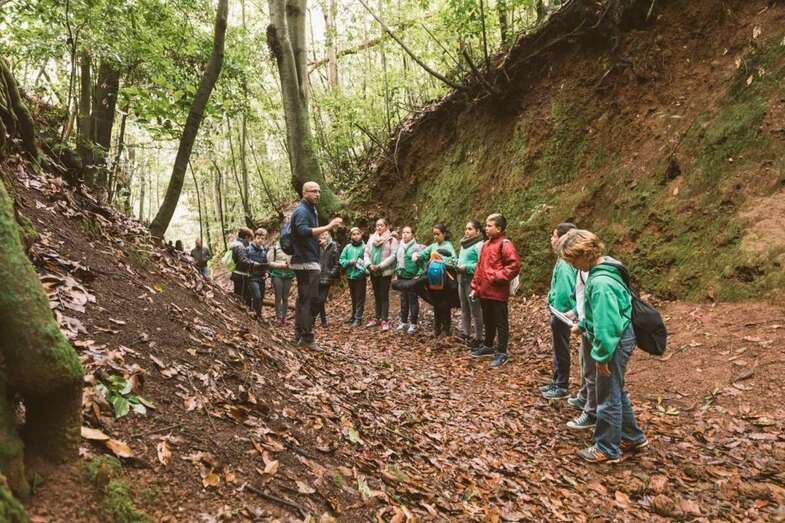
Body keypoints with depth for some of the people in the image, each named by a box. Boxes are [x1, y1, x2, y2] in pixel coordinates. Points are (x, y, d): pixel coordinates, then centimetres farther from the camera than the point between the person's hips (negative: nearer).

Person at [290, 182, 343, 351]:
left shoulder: (311, 210, 18)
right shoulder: (302, 211, -13)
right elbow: (304, 231, -32)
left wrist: (328, 227, 7)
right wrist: (328, 227, -36)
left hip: (306, 261, 11)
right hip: (307, 262, -11)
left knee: (303, 299, 14)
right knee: (309, 299, -9)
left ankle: (299, 334, 22)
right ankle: (307, 338, -6)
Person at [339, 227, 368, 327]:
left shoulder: (364, 247, -9)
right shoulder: (348, 247, 4)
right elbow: (341, 260, 4)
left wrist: (364, 269, -27)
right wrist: (350, 262, -13)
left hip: (360, 276, -5)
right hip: (350, 276, 5)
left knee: (360, 298, 0)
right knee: (353, 297, 18)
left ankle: (358, 318, 5)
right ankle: (354, 316, 30)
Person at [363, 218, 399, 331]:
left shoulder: (392, 240, -6)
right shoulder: (371, 239, 10)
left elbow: (393, 256, -14)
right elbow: (366, 253, 9)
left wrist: (380, 266, -19)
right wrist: (369, 265, -9)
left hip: (385, 272, -5)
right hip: (373, 272, 5)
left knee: (384, 296, -2)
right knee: (376, 296, 14)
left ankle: (385, 320, 3)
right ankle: (376, 318, 22)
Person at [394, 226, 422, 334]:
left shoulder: (417, 247, -9)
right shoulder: (399, 247, 9)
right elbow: (396, 260, 19)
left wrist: (419, 275, -19)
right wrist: (397, 271, 11)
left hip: (412, 278, -6)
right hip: (402, 277, 6)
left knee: (413, 300, 1)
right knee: (403, 300, 12)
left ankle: (413, 324, 8)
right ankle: (404, 322, 21)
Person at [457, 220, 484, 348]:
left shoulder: (479, 245, -13)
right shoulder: (464, 244, 15)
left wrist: (466, 267, -21)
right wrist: (457, 266, 8)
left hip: (472, 280, -9)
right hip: (461, 279, 9)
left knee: (475, 310, -2)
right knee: (464, 309, 16)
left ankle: (478, 338, 7)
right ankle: (465, 334, 26)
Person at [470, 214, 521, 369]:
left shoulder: (505, 244, -11)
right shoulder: (486, 244, 14)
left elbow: (514, 266, -19)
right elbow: (480, 267, 17)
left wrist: (497, 277, -19)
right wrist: (475, 287, 14)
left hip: (497, 292, -8)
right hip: (484, 291, 8)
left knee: (501, 323, 1)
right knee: (488, 321, 20)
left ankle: (502, 353, 7)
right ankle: (487, 346, 34)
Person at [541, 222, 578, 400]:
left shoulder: (564, 263, -22)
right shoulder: (563, 260, 8)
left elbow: (565, 290, -26)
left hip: (561, 311, -10)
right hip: (558, 310, 10)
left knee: (561, 350, 2)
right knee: (557, 350, 19)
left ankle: (562, 387, 14)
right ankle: (557, 382, 31)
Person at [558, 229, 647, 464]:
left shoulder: (601, 282, -28)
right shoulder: (602, 271, 4)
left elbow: (607, 324, -28)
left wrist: (602, 355, -21)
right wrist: (583, 325, 20)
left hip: (615, 343, -10)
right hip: (619, 338, 10)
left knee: (608, 396, 4)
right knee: (617, 392, 23)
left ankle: (607, 449, 19)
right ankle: (632, 437, 38)